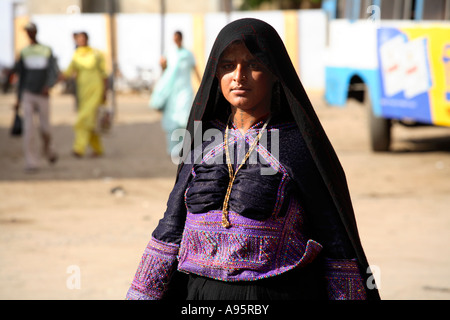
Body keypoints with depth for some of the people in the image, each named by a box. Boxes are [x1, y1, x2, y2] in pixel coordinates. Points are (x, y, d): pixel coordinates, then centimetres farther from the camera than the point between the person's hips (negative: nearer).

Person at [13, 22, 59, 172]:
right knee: (28, 129, -11)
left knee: (45, 129, 2)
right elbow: (21, 76, 12)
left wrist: (48, 86, -28)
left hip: (43, 96, -1)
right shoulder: (24, 53, 6)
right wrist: (19, 99, 12)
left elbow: (54, 73, -8)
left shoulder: (47, 51, 0)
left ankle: (47, 148, 35)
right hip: (27, 96, 1)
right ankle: (31, 162, -10)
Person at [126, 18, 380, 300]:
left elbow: (337, 244, -3)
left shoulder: (303, 144, -4)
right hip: (200, 295, 4)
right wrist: (141, 297, 4)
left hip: (278, 296, -4)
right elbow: (173, 228, 10)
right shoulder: (203, 140, 9)